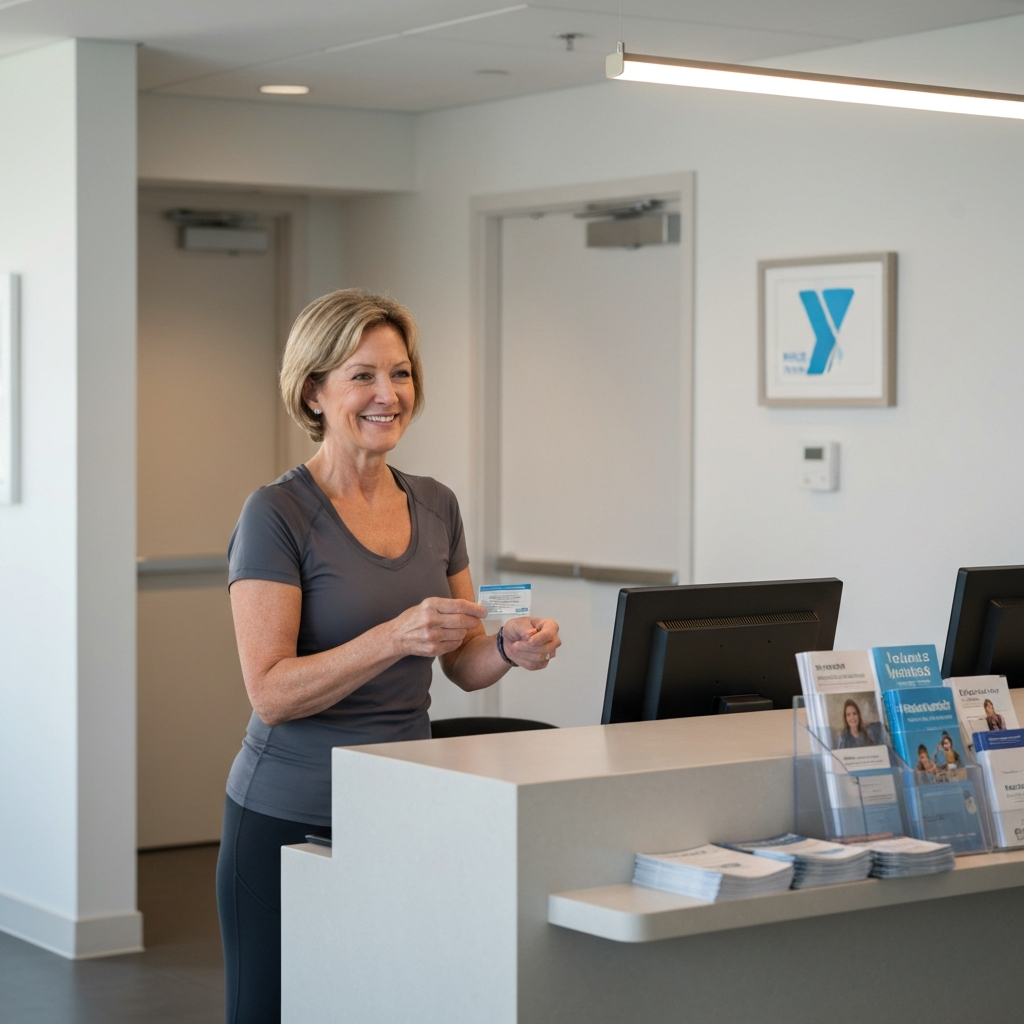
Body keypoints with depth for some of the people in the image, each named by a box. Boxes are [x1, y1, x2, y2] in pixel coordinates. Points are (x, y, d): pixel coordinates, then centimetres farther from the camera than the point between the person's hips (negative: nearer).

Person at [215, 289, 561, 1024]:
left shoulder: (435, 507, 8)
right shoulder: (277, 515, -11)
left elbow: (464, 664, 13)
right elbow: (272, 693, -17)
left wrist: (512, 648, -9)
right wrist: (395, 637, -28)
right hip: (290, 820, -5)